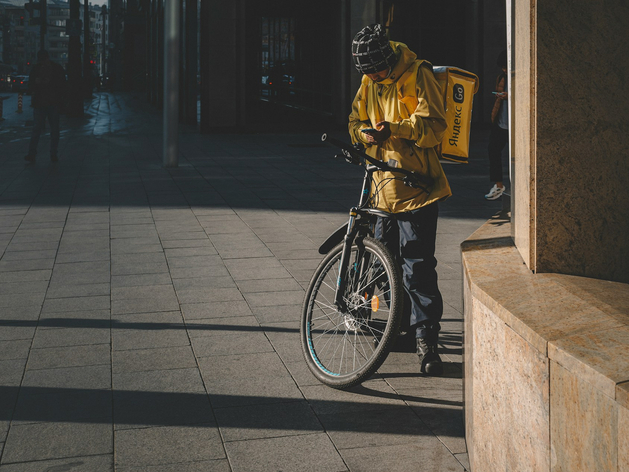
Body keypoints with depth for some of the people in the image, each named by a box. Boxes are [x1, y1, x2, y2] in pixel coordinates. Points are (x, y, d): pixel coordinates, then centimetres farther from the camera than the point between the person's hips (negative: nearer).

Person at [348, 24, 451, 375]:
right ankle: (403, 323, 31)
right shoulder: (370, 82, 11)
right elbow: (357, 121, 18)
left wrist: (394, 129, -29)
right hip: (384, 184, 7)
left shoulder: (418, 76, -10)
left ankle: (427, 340, -6)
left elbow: (434, 126, -16)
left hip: (416, 185, -7)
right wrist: (366, 133, -5)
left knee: (418, 265, -10)